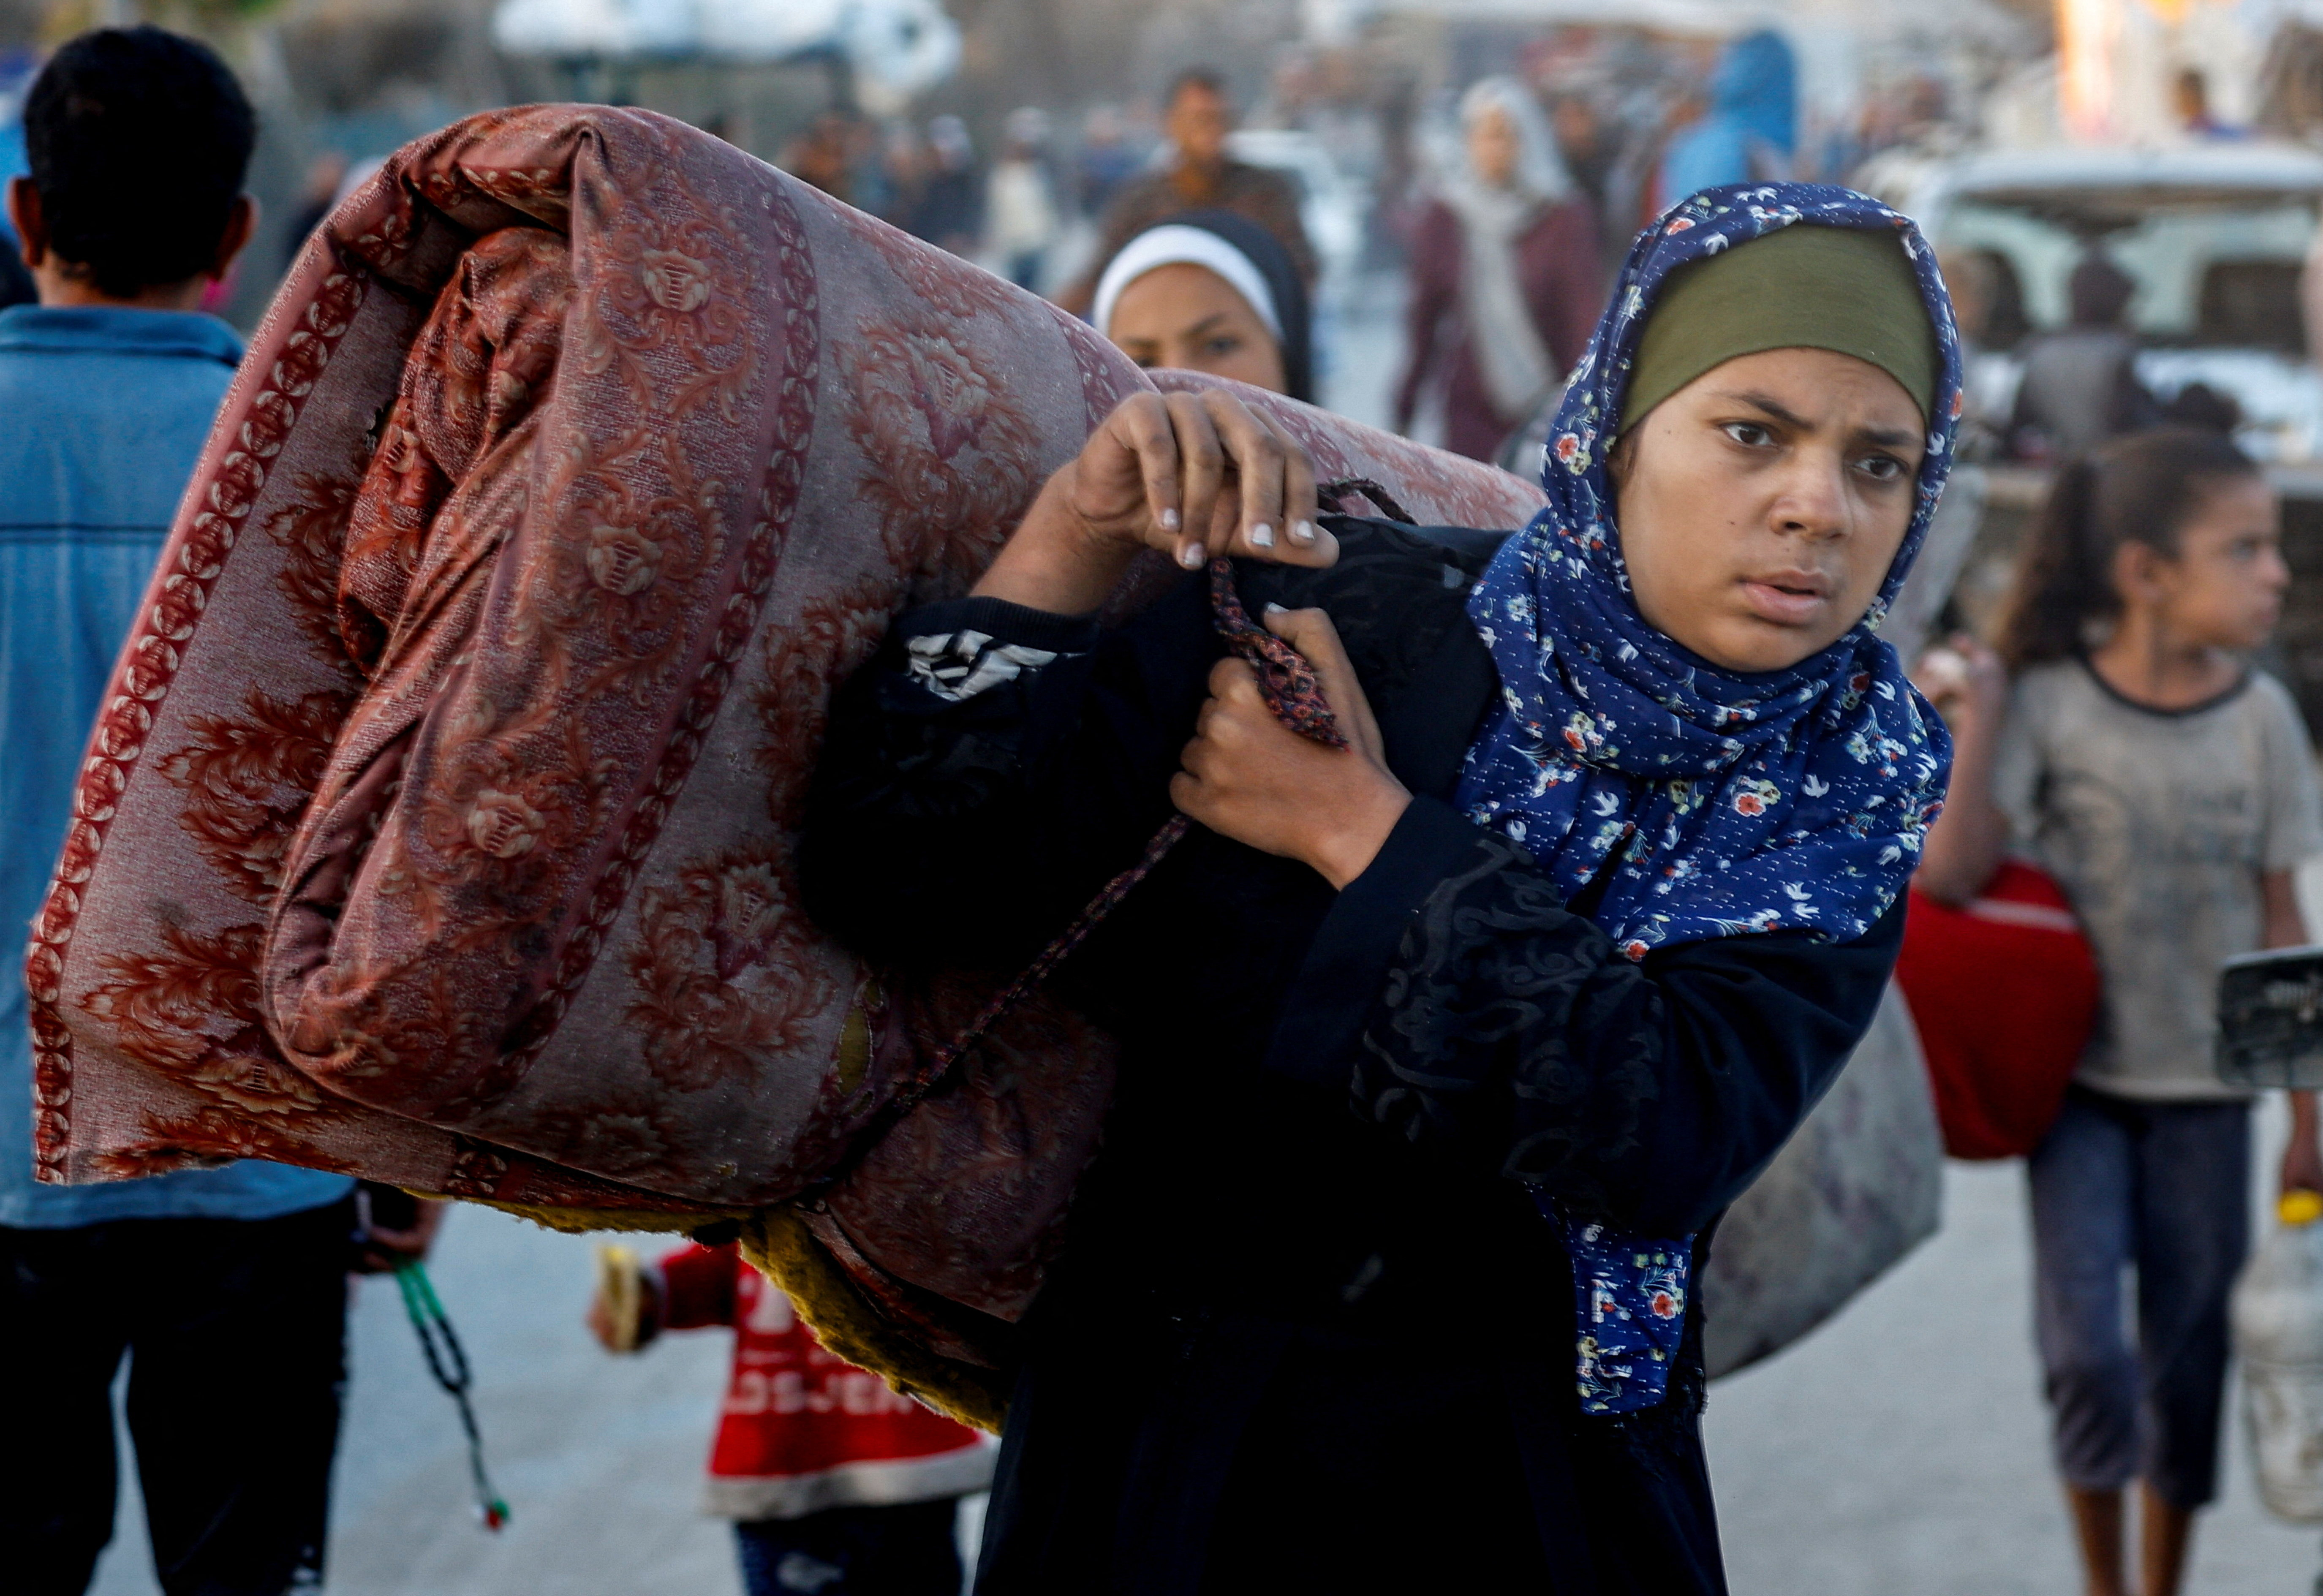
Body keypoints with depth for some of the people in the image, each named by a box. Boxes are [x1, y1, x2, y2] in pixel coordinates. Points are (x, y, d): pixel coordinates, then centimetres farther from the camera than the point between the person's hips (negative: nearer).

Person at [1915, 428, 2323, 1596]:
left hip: (2204, 1091, 2)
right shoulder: (2047, 703, -10)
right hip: (2077, 1075, -2)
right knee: (2082, 1344, -12)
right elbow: (1954, 878, -15)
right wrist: (1977, 730, -22)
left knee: (2188, 1358, 8)